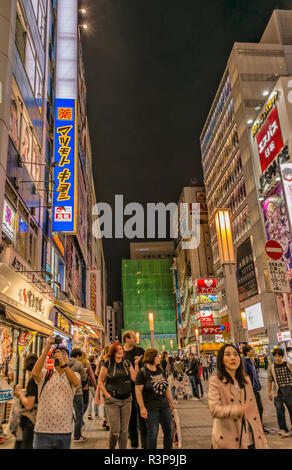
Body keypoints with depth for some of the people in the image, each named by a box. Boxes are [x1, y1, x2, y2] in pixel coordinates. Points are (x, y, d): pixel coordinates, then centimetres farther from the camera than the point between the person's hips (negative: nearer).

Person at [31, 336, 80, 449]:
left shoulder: (74, 375, 5)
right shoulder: (45, 375, 3)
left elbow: (76, 382, -19)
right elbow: (34, 373, -20)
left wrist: (63, 363, -33)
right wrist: (47, 349, -24)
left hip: (65, 432, 1)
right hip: (43, 431, -1)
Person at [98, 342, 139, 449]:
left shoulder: (127, 363, 7)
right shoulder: (107, 364, -4)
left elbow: (134, 378, -2)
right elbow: (100, 381, 0)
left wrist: (136, 364, -9)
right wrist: (107, 395, -7)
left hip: (126, 399, 4)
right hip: (112, 400, -3)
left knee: (124, 430, 8)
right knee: (115, 430, -4)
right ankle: (111, 447, 21)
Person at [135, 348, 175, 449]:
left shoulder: (159, 370, 9)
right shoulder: (142, 373, -12)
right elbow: (138, 391, -13)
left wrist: (171, 401, 17)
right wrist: (142, 408, -17)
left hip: (164, 406, 7)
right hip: (151, 408, -6)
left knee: (169, 430, 11)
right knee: (153, 433, 2)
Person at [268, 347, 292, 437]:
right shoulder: (271, 367, 0)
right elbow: (270, 380, 4)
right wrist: (269, 392, 5)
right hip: (278, 392, -1)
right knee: (280, 411, 3)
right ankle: (283, 429, 18)